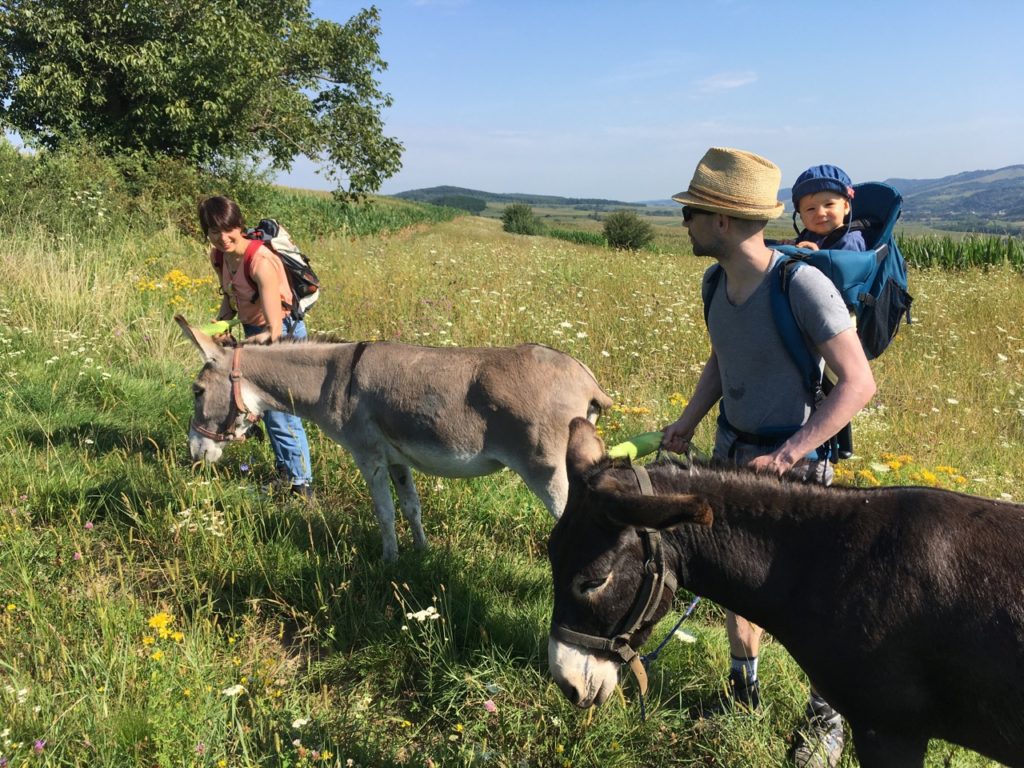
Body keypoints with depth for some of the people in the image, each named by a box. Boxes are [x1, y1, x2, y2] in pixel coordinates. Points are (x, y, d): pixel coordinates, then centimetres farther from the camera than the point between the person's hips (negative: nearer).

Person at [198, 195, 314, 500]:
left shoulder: (260, 260, -28)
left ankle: (302, 484, 0)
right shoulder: (219, 257, -3)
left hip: (282, 332, -8)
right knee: (269, 406, 18)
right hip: (253, 333, 9)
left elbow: (273, 314, -39)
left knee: (280, 410, -9)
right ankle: (284, 470, 34)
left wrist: (271, 336, -58)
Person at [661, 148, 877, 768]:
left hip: (798, 464, -6)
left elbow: (859, 384, -24)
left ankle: (826, 718, 28)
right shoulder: (717, 282, -3)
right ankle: (743, 686, 41)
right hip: (732, 450, 7)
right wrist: (687, 423, 0)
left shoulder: (802, 285, -25)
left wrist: (786, 457, -28)